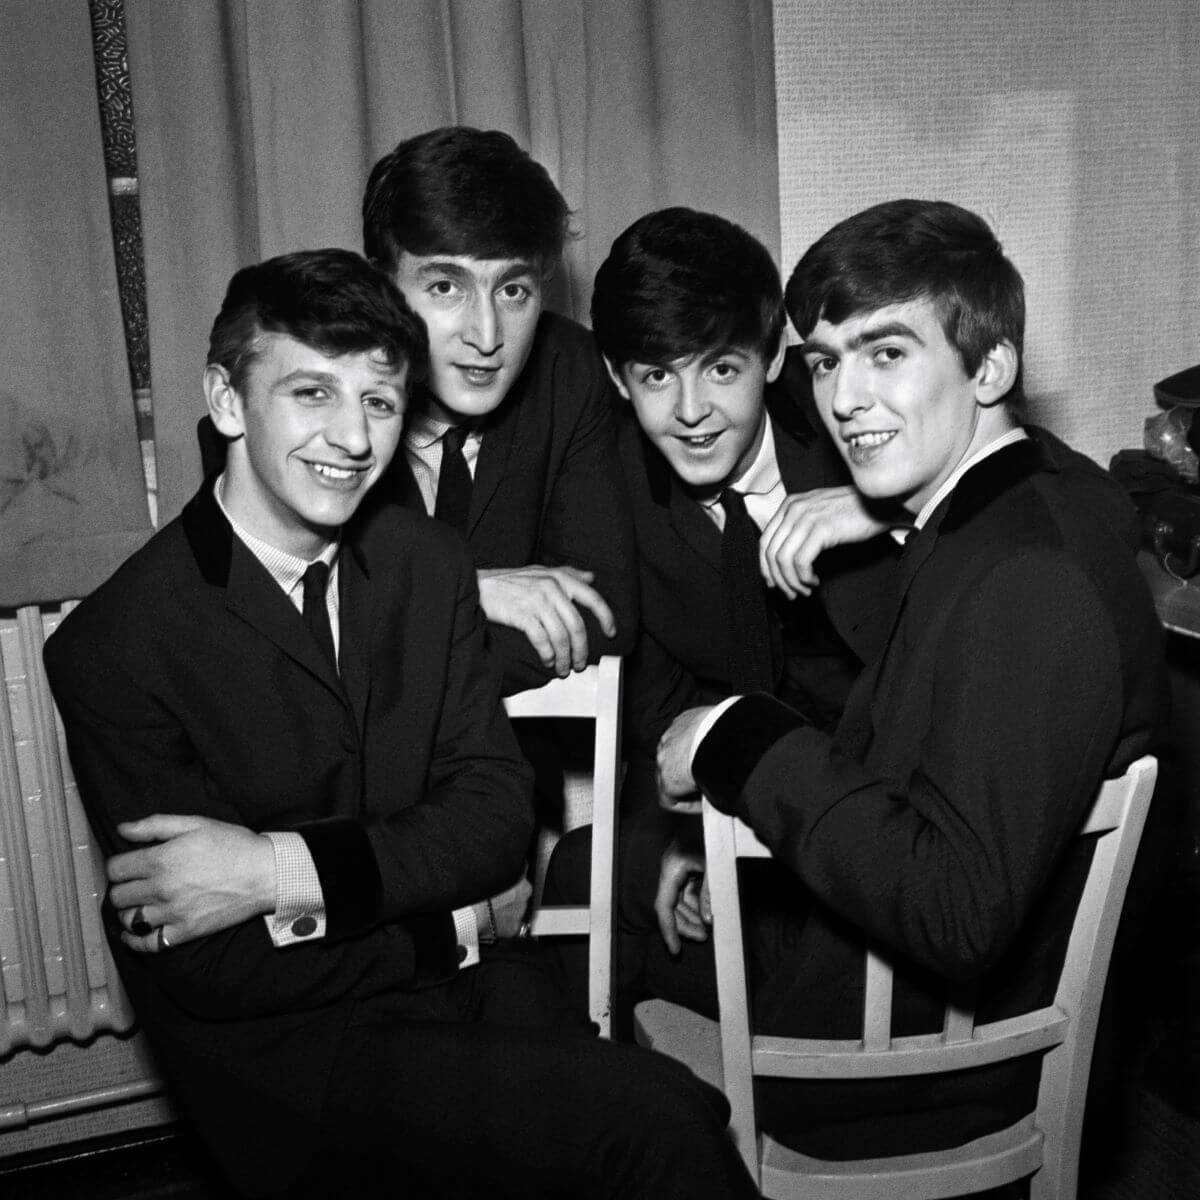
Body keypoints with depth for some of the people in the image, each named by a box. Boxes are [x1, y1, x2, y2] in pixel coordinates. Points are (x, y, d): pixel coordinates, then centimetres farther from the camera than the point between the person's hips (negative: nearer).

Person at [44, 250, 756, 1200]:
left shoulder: (430, 562, 4)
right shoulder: (113, 647, -10)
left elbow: (495, 817, -2)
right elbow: (202, 971, -12)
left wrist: (289, 870, -17)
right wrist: (443, 905, -9)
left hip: (468, 980, 5)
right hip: (281, 1050, -4)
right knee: (656, 1121, -22)